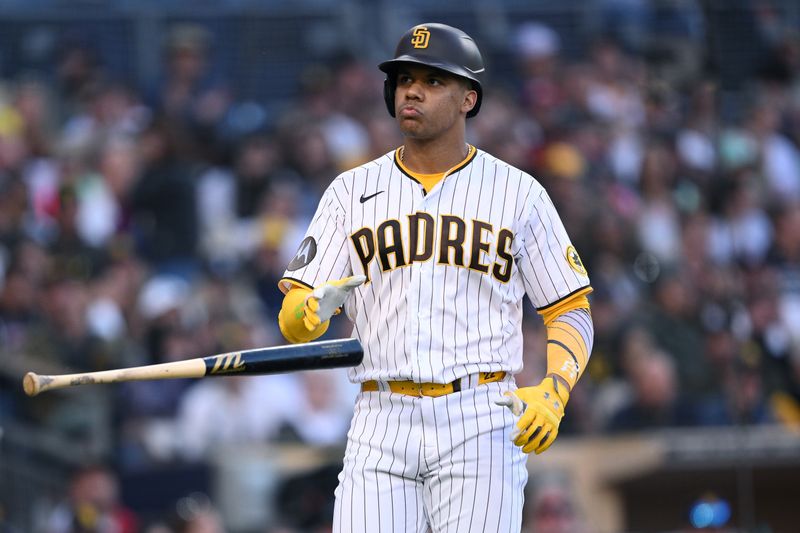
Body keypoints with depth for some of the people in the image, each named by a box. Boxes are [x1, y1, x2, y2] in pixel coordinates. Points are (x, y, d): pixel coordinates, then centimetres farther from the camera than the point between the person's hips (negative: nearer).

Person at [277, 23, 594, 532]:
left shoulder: (519, 193, 7)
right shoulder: (352, 191, 11)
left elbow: (572, 313, 9)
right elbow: (293, 321, 5)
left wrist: (552, 394, -10)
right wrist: (312, 309, -20)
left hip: (481, 426, -2)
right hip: (382, 426, 2)